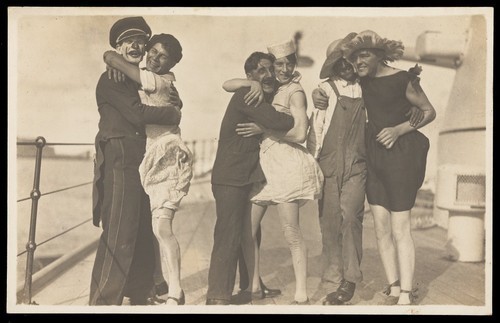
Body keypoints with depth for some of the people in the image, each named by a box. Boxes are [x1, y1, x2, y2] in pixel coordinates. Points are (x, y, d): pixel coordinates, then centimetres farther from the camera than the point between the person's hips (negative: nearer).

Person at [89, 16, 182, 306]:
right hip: (119, 162, -8)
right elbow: (137, 113, -16)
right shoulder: (111, 79, -4)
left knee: (143, 232, 11)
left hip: (140, 163, 8)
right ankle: (103, 301, -4)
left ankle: (139, 294, 22)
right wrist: (173, 114, -6)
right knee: (119, 235, -10)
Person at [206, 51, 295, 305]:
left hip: (249, 177, 10)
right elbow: (275, 121, -24)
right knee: (228, 237, -10)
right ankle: (217, 297, -7)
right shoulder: (246, 95, -14)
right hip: (231, 178, -10)